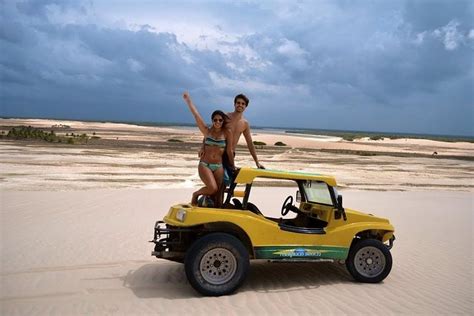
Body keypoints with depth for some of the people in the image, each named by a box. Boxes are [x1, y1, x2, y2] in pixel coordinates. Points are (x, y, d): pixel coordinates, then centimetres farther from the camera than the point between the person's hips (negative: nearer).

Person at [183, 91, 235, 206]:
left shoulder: (227, 133, 0)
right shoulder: (207, 131, 1)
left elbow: (229, 151, 2)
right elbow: (196, 114, -1)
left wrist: (232, 166, 7)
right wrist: (188, 99, -1)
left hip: (219, 167, 2)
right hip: (204, 165, -1)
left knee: (217, 196, 0)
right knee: (213, 188, -21)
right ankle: (196, 194, 9)